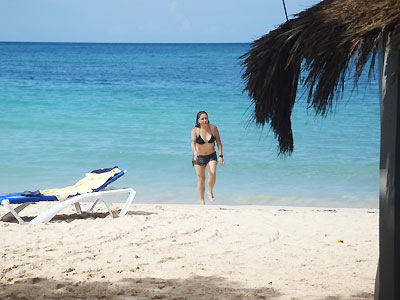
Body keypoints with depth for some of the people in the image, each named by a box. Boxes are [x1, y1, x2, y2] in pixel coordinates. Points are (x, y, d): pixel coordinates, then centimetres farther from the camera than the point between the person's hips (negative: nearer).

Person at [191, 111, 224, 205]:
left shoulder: (213, 128, -9)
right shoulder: (195, 130, -16)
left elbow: (219, 142, -1)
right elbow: (193, 142, -31)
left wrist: (221, 155, -7)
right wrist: (195, 152, -50)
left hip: (211, 156, 1)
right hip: (199, 157, -1)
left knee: (213, 174, -23)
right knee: (201, 179, 4)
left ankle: (210, 192, 3)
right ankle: (202, 200, 20)